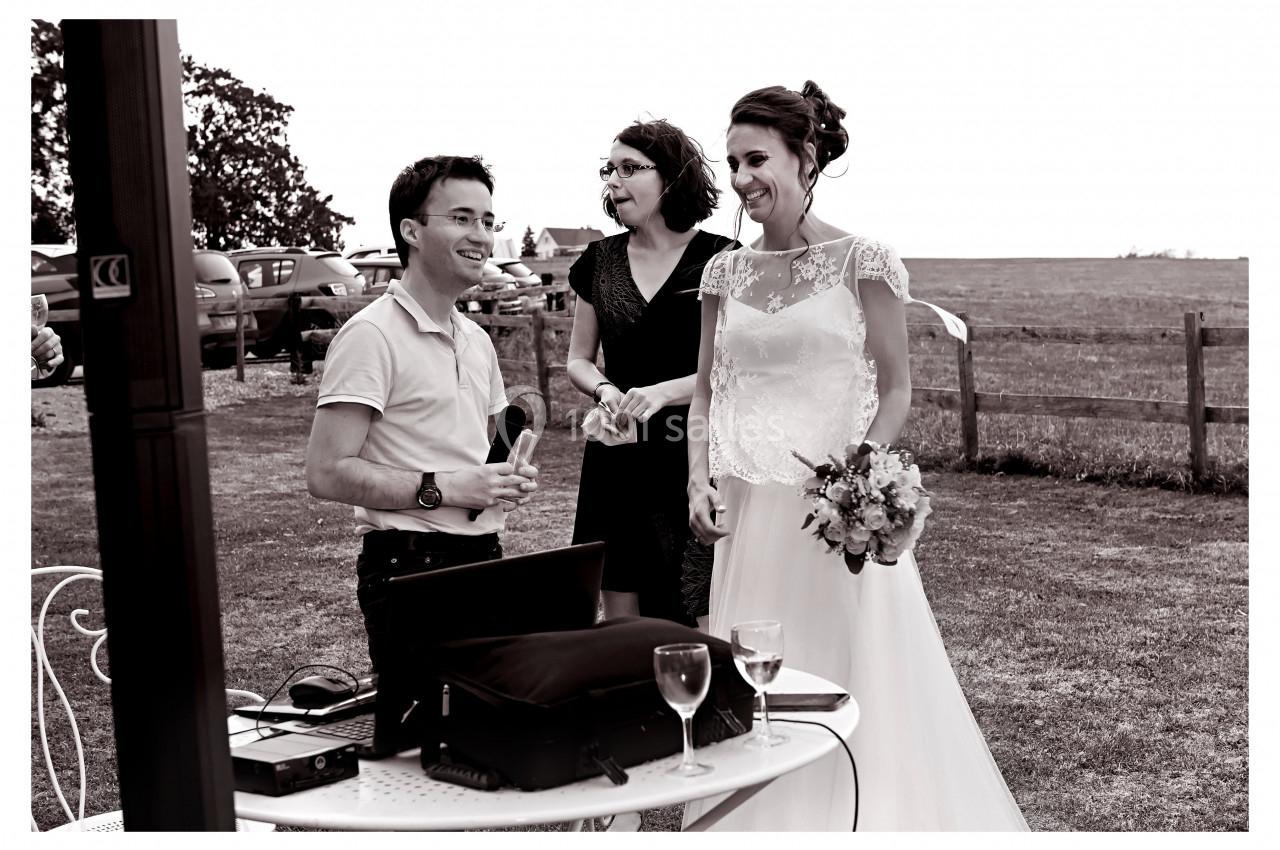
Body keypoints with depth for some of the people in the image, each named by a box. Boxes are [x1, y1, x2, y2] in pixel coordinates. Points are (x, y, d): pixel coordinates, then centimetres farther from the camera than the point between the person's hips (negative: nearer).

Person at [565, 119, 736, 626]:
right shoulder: (600, 261, 10)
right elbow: (578, 359, 18)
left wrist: (662, 392, -18)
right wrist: (604, 388, -3)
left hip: (695, 457, -4)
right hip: (618, 464, 4)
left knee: (701, 627, -4)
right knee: (619, 627, 8)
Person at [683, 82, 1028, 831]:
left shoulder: (865, 262, -4)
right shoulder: (727, 272, 8)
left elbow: (897, 390, -3)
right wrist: (701, 480, 0)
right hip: (749, 511, 4)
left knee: (858, 692, 2)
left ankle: (872, 818, 17)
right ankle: (763, 825, 24)